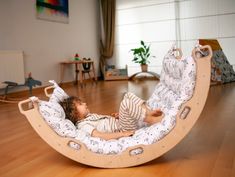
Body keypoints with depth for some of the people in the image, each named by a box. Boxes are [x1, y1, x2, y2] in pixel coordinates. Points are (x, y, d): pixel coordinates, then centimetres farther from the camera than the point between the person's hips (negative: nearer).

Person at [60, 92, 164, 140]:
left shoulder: (88, 116, 19)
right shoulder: (83, 125, -12)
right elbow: (100, 136, -26)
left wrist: (114, 116, 4)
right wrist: (123, 134, -30)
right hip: (123, 130, -10)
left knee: (128, 95, 8)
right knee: (126, 103, -31)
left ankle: (149, 113, -8)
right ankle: (151, 120, -21)